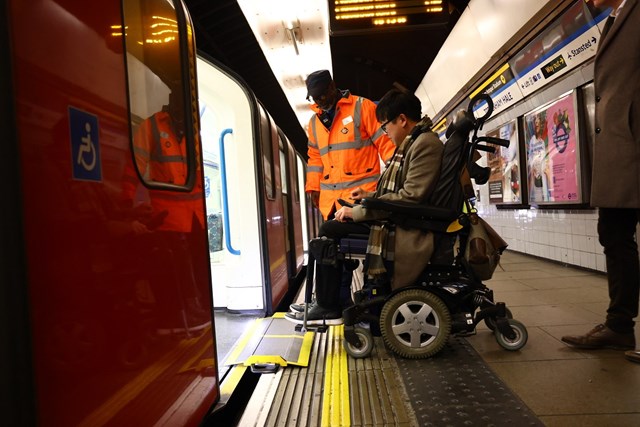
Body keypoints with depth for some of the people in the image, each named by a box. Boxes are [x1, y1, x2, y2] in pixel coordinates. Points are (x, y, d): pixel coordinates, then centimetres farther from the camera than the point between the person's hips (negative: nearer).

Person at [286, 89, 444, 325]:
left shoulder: (426, 144, -14)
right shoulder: (412, 144, 17)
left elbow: (411, 197, -23)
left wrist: (358, 212, -20)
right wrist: (369, 196, 14)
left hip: (404, 233, -10)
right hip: (394, 220, 10)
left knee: (329, 231, -11)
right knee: (330, 228, 5)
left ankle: (328, 308, 2)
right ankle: (326, 301, 11)